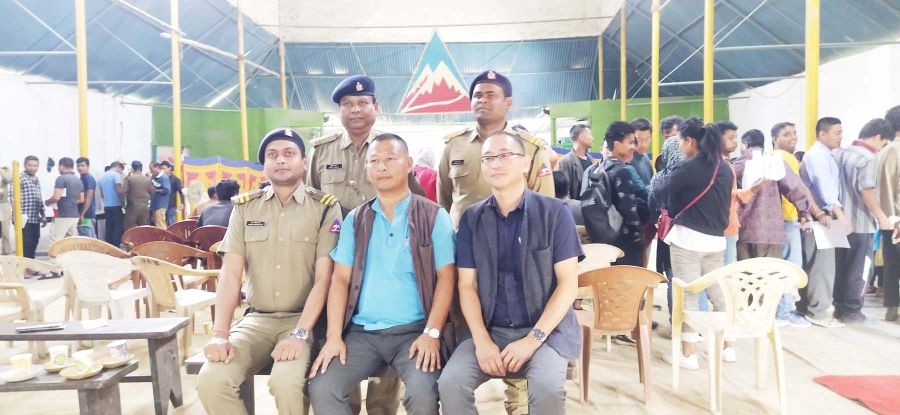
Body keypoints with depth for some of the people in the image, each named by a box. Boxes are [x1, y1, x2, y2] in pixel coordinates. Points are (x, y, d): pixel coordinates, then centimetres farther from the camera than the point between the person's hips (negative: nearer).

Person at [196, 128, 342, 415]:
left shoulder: (325, 208, -2)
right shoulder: (245, 207, 8)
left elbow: (324, 278, -8)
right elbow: (230, 273, 1)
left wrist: (301, 333, -19)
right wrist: (220, 333, -11)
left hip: (304, 319, -3)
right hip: (256, 318, 3)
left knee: (286, 382, -30)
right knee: (211, 380, -20)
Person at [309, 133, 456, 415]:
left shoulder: (433, 216, 2)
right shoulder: (355, 220, 11)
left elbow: (445, 278, -2)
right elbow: (340, 279, 7)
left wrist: (432, 333, -13)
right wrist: (334, 336, -5)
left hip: (414, 330, -3)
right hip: (361, 331, 3)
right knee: (321, 389, -17)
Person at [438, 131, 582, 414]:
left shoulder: (555, 213, -4)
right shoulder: (471, 219, 4)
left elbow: (568, 282, -6)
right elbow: (467, 285, 3)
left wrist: (533, 339, -14)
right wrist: (481, 340, -12)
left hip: (547, 328, -2)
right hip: (489, 329, 2)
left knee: (547, 388, -29)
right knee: (450, 383, -21)